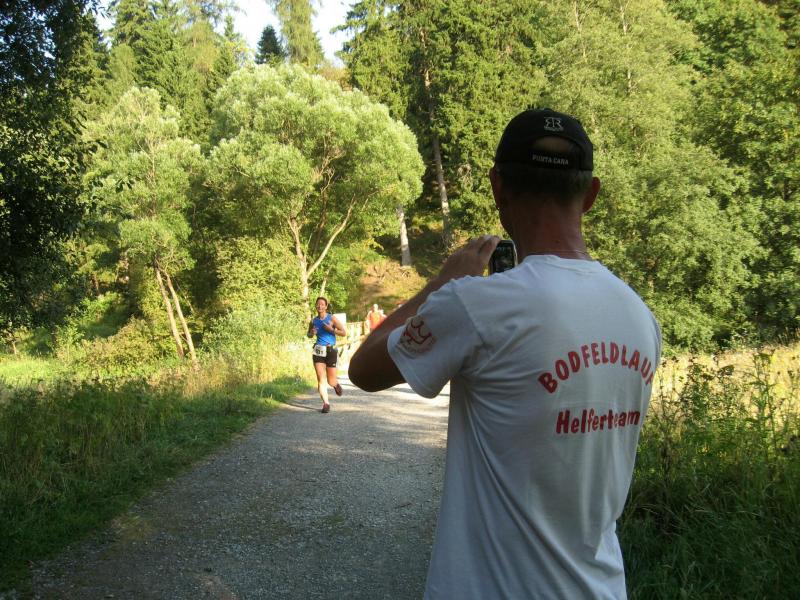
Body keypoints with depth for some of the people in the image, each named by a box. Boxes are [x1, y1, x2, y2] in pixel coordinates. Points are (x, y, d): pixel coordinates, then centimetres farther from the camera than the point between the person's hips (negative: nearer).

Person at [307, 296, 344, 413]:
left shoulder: (332, 318, -4)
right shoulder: (313, 321, 6)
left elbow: (343, 332, -4)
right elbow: (309, 334, 22)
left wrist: (331, 329, -17)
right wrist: (312, 333, -1)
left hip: (331, 350, -2)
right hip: (318, 351, 3)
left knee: (331, 381, 1)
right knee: (321, 379, -6)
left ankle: (336, 384, 38)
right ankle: (326, 403, 1)